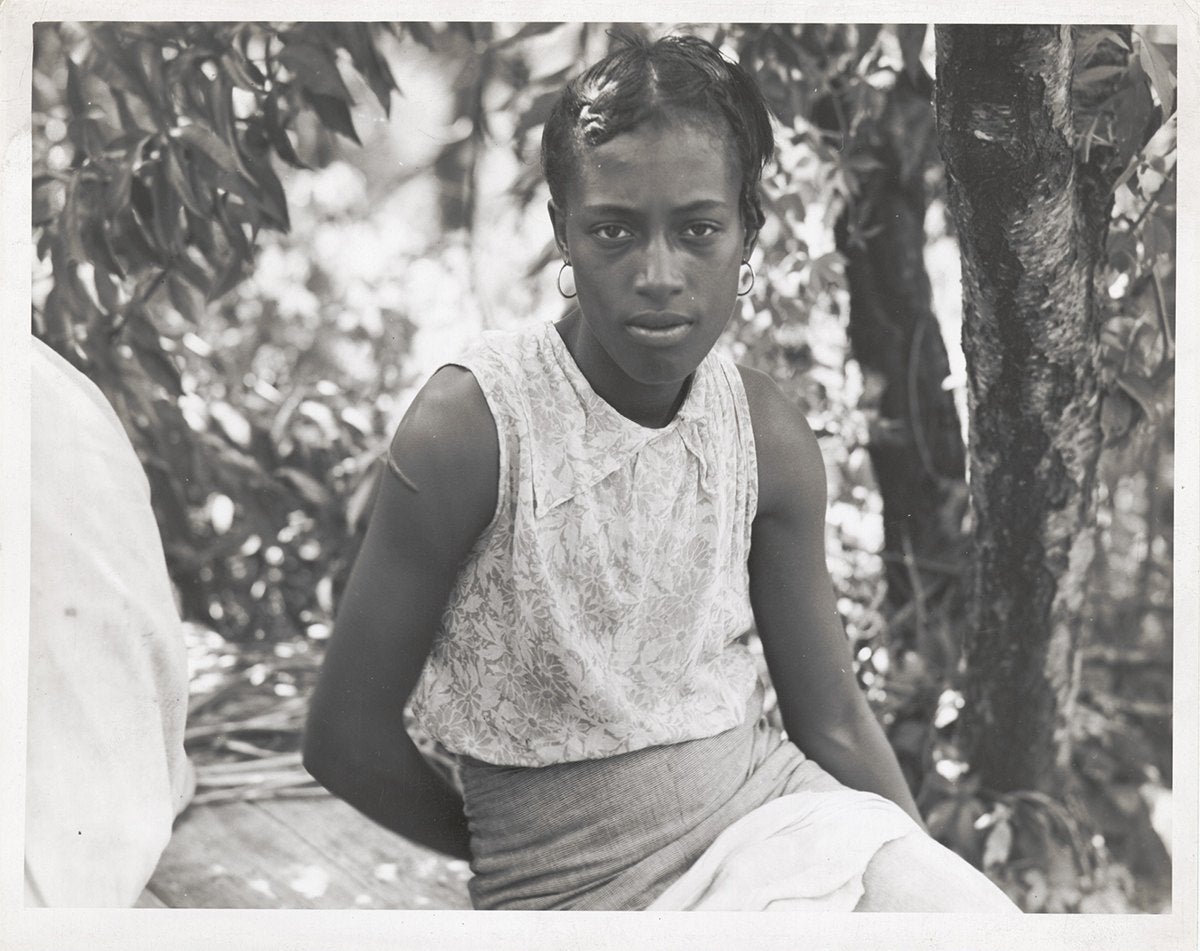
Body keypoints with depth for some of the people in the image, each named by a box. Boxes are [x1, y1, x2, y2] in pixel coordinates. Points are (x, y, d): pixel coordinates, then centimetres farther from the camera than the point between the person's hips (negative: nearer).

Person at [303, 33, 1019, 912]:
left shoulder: (765, 430, 0)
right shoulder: (473, 423, -15)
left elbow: (834, 721, 8)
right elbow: (347, 739, -8)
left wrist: (936, 878, 0)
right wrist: (512, 856, 4)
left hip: (776, 806, 5)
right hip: (577, 888, -4)